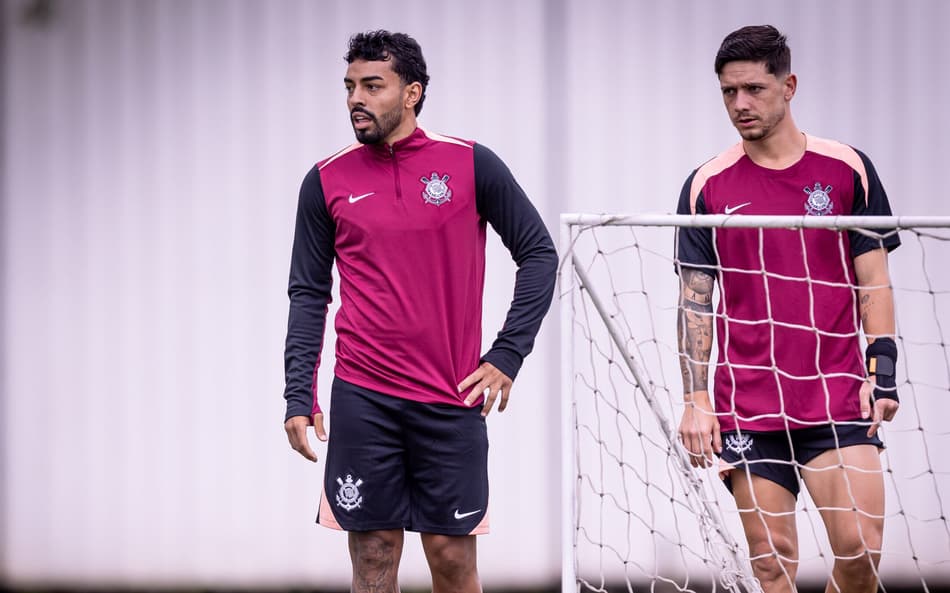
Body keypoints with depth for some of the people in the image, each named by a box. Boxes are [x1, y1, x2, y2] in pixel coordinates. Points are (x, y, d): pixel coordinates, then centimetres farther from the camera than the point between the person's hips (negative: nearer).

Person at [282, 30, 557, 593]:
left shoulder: (471, 165, -1)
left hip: (452, 400, -1)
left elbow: (539, 254, 5)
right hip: (362, 400, 1)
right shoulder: (327, 182, 4)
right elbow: (309, 294, 8)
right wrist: (299, 396, 0)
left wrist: (507, 356, -1)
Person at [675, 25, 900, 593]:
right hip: (747, 411, 0)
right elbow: (694, 301, 6)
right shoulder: (706, 187, 5)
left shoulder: (849, 170, 5)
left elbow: (874, 282, 8)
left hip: (840, 397, 0)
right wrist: (695, 400, -2)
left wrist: (882, 368, -4)